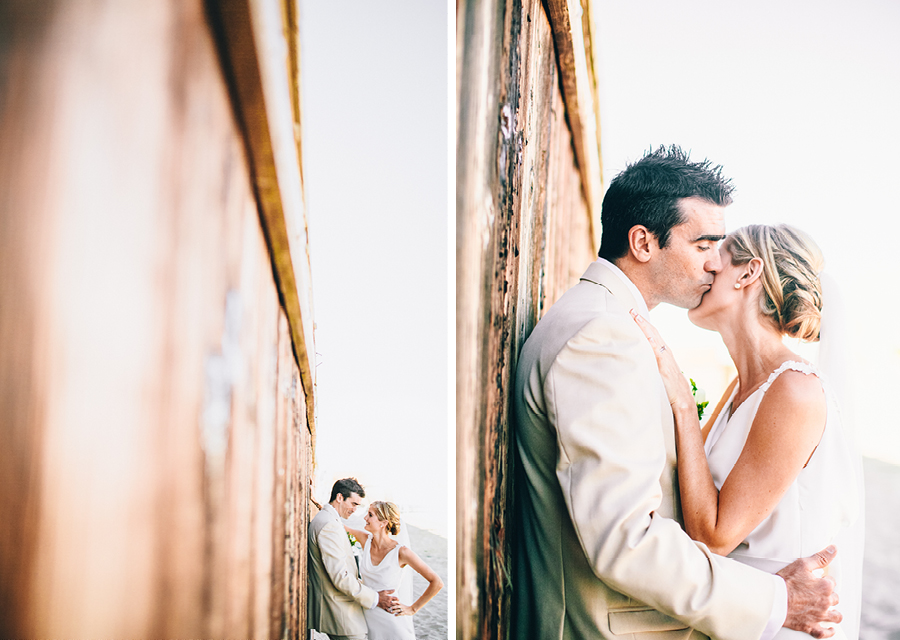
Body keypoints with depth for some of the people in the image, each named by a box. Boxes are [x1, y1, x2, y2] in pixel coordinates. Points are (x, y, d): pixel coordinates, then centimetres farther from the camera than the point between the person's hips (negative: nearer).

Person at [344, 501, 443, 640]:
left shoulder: (401, 552, -18)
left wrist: (413, 609, -10)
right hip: (368, 617, 5)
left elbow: (437, 583, -15)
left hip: (392, 622, -4)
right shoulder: (366, 540, -4)